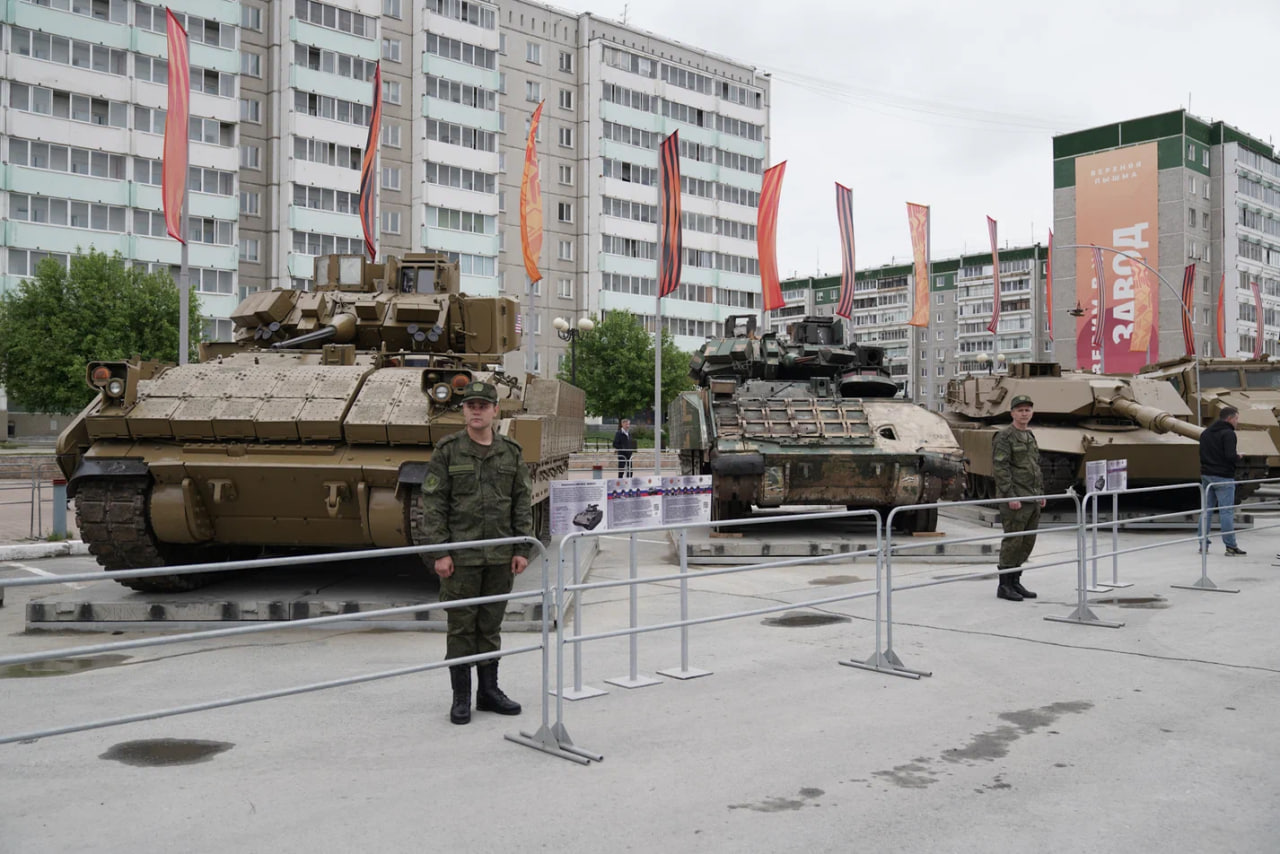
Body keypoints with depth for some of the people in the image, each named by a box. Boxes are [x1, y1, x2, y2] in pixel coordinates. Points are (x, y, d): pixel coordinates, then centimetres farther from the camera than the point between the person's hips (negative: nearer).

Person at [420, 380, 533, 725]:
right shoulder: (447, 451, -3)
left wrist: (522, 550, 2)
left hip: (500, 555, 3)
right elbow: (433, 504, -5)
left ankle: (489, 690, 23)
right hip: (461, 555, -3)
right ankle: (461, 698, 12)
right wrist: (440, 552, -11)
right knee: (461, 627, 3)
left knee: (491, 626, 12)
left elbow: (522, 504, 8)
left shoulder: (511, 452, 6)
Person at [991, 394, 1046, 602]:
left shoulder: (1030, 436, 17)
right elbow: (1000, 468, -17)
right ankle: (1004, 586, 3)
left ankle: (1015, 581, 19)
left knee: (1027, 542, 10)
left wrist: (1041, 492, 18)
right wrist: (1011, 496, -21)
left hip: (1032, 499, 8)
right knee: (1013, 541, -5)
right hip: (1015, 500, -8)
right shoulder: (1004, 437, -10)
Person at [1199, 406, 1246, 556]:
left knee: (1206, 510, 11)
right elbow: (1230, 456, -22)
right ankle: (1231, 546, 0)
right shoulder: (1228, 433, -13)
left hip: (1206, 476, 7)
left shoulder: (1205, 432, 12)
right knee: (1226, 511, -3)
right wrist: (1238, 457, -2)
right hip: (1223, 478, -7)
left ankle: (1203, 544, 12)